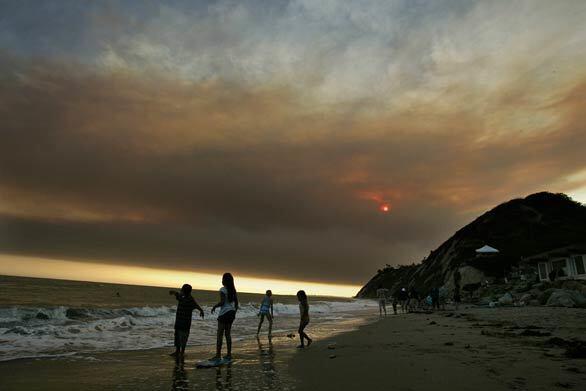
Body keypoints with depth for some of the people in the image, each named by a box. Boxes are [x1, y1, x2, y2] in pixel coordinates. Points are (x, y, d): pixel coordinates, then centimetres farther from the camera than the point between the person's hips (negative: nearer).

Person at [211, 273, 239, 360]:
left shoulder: (223, 289, -10)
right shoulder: (233, 290, 10)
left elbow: (222, 302, -19)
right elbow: (236, 303, 11)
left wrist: (214, 307, -4)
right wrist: (234, 313, 19)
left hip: (224, 313, -7)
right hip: (231, 312, 7)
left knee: (220, 334, -3)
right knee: (228, 333, 12)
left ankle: (218, 355, -4)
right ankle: (229, 354, 14)